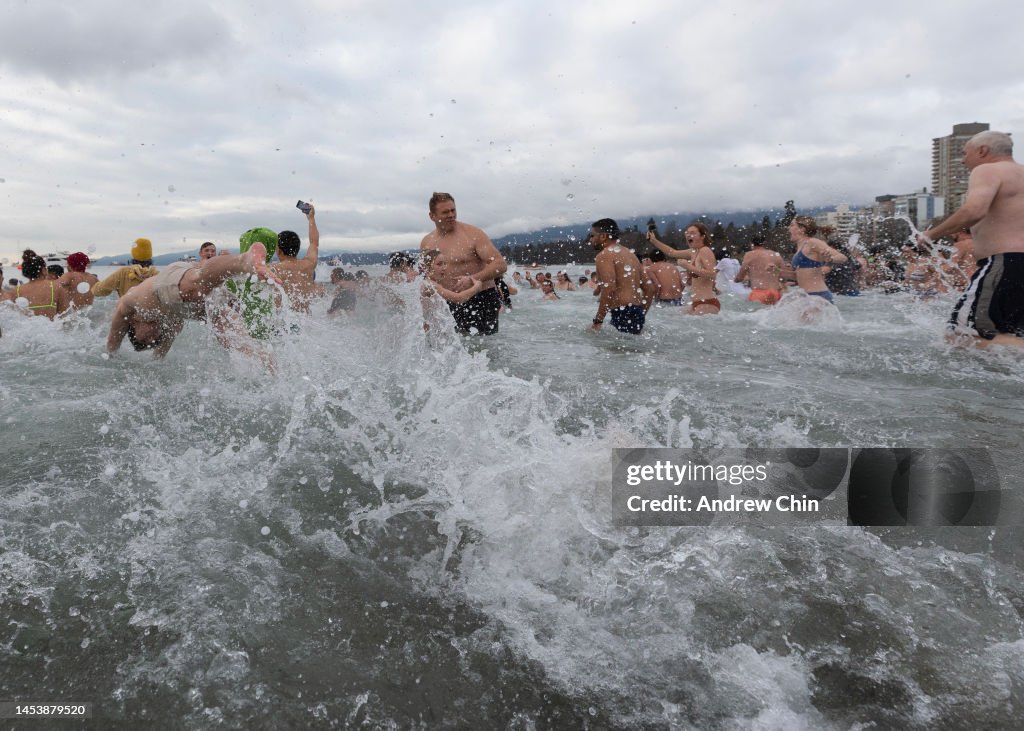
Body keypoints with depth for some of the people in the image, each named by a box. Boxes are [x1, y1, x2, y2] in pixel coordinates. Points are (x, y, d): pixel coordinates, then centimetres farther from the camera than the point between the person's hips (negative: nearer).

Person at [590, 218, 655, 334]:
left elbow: (609, 289, -21)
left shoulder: (604, 255, -6)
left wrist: (598, 321, -18)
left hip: (622, 314, -9)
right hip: (637, 313, 9)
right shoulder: (630, 254, 22)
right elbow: (650, 288, 21)